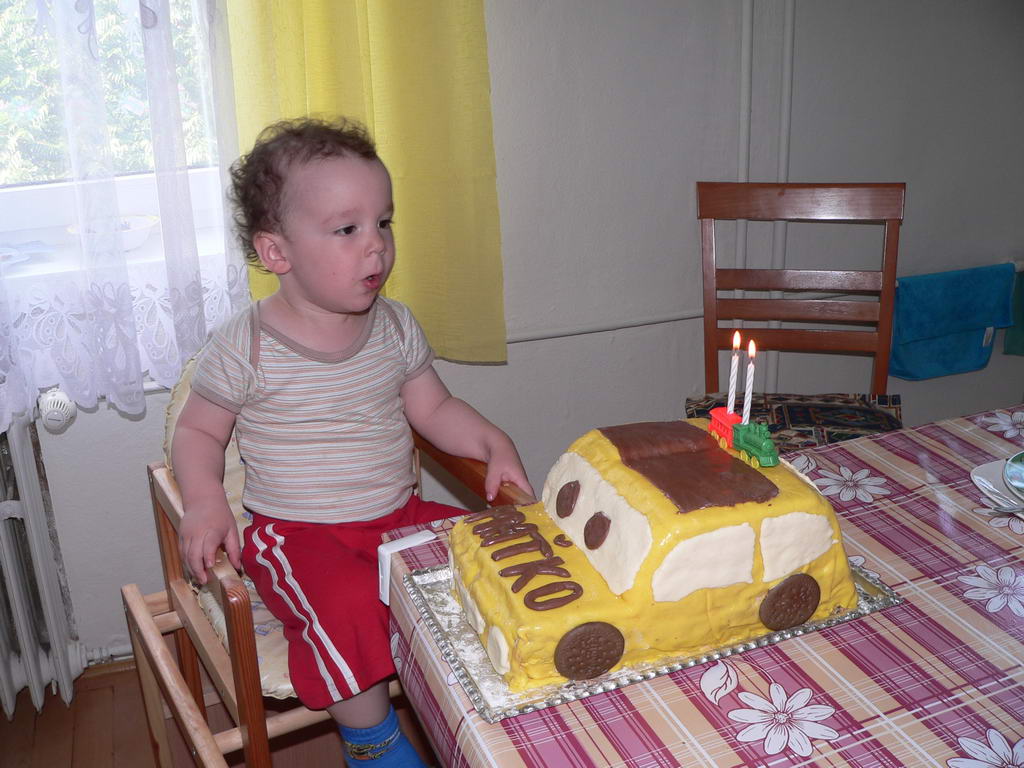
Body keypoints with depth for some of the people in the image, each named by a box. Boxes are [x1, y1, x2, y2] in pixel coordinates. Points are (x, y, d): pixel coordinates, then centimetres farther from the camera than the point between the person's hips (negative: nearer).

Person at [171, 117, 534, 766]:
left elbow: (434, 408, 11)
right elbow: (198, 431, 0)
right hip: (299, 535, -4)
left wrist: (494, 444, -5)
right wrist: (206, 502, -18)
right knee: (350, 603, -32)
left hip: (400, 514, 5)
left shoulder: (396, 328, 3)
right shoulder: (245, 349, -11)